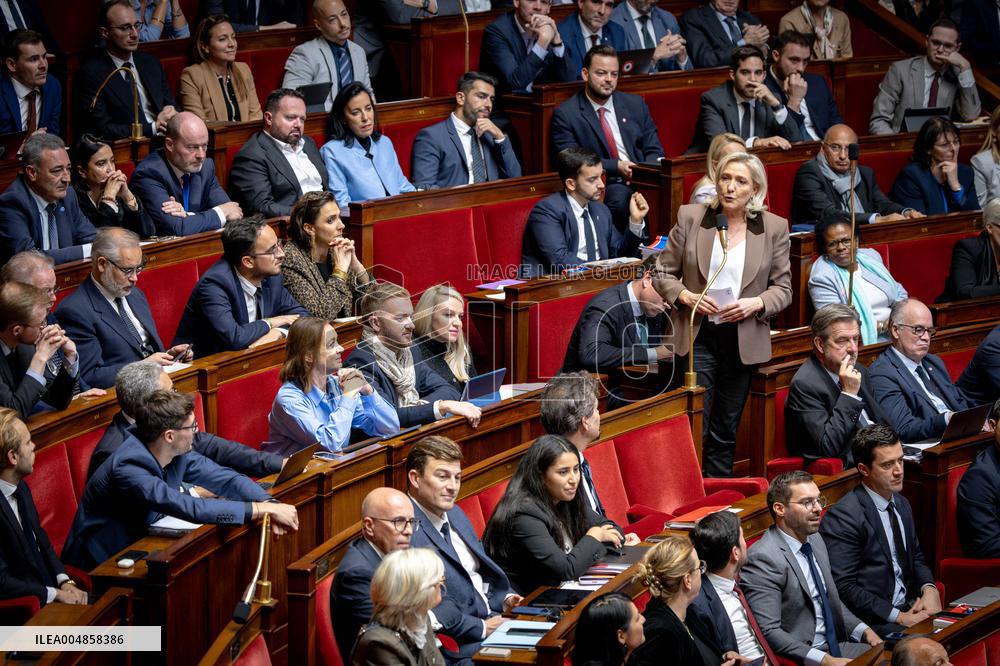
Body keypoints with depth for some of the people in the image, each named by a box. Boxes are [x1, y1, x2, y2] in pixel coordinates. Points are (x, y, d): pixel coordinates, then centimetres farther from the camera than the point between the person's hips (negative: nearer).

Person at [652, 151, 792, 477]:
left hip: (743, 340, 1)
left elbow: (783, 288, 6)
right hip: (697, 337, -1)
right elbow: (663, 273, 5)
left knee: (725, 433, 10)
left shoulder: (773, 228, 1)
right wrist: (685, 295, -13)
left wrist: (757, 304, -13)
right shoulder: (690, 218, 0)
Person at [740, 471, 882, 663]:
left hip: (835, 646, 8)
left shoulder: (815, 540, 11)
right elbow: (769, 632, -20)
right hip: (800, 658, -8)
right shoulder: (763, 558, -16)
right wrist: (824, 660, -24)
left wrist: (863, 630, 6)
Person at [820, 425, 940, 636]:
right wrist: (898, 617, -18)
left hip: (908, 609, 8)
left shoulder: (902, 505, 15)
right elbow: (843, 587, -16)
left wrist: (929, 588, 4)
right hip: (873, 624, -8)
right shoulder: (842, 517, -13)